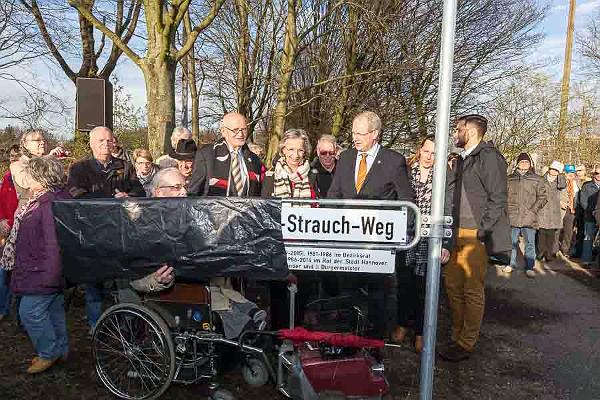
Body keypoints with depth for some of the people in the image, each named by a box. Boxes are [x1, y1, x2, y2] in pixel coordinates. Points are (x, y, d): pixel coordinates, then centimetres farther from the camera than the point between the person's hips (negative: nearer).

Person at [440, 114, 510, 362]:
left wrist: (481, 231, -15)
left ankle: (467, 344, 12)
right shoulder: (462, 159, 18)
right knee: (453, 286, 12)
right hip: (458, 235, 9)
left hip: (475, 237, -8)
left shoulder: (489, 157, -9)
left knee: (473, 291, 1)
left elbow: (498, 199, -13)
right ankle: (457, 338, 25)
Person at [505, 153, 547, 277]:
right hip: (512, 217, 1)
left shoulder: (536, 179, 7)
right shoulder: (510, 178, 9)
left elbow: (543, 196, 5)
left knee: (530, 243, 2)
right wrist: (507, 208, 0)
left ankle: (529, 268, 10)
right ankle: (512, 264, 23)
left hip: (529, 218, -1)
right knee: (512, 242, 10)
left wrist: (534, 209, -6)